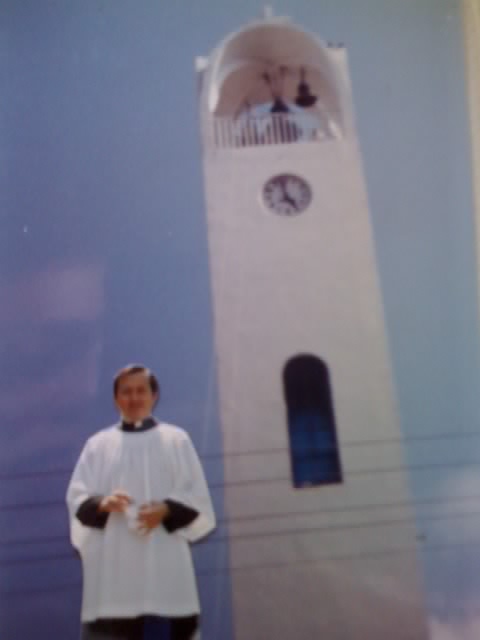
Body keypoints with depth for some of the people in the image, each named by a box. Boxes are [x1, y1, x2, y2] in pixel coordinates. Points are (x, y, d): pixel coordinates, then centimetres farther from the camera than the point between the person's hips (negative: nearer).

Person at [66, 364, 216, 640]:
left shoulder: (177, 440, 8)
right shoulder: (98, 444, 10)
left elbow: (198, 498, 5)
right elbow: (77, 498, 5)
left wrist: (167, 510, -13)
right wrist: (101, 503, -16)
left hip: (164, 560, 0)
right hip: (113, 563, 1)